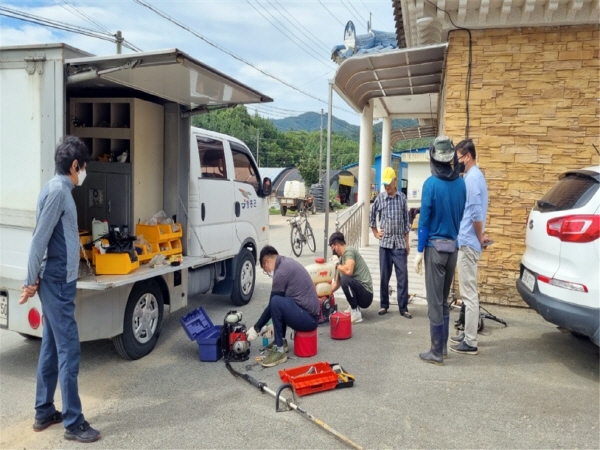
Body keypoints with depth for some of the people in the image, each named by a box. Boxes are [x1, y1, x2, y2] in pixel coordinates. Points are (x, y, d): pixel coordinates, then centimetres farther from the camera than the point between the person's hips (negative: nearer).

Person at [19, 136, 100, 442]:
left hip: (58, 281, 10)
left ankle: (44, 413, 27)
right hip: (58, 282, -10)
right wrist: (32, 281, -12)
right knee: (69, 351, -4)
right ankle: (73, 423, 5)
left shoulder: (59, 189, 14)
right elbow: (39, 239, -18)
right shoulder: (57, 190, -16)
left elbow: (46, 239, 16)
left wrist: (34, 280, 19)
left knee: (51, 348, 15)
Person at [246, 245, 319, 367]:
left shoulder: (281, 271, -16)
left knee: (276, 302, -25)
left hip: (308, 318, -10)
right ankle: (281, 341, 18)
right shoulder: (287, 262, 12)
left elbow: (272, 305, -11)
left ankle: (279, 350, -14)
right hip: (310, 313, 10)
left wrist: (256, 328, 0)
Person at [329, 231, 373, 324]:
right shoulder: (342, 257, 11)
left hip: (366, 295, -10)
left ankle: (356, 314, -16)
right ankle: (354, 308, 20)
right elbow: (336, 283, 18)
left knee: (345, 279, -33)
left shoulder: (348, 251, -13)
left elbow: (348, 271, -31)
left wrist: (337, 265, -11)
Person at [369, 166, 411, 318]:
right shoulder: (379, 198, 1)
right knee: (384, 276, 6)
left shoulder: (402, 198, 3)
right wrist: (375, 233, 10)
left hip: (400, 243, 0)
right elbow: (371, 216, 16)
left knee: (403, 275, -1)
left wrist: (407, 242, 4)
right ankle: (384, 305, 19)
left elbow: (406, 221, 6)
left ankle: (403, 307, 6)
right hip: (385, 243, 0)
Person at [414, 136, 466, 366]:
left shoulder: (431, 183, -12)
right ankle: (443, 346, 26)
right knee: (444, 300, 17)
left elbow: (424, 219, -11)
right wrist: (455, 237, 16)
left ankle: (437, 352, 9)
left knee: (435, 301, 1)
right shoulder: (461, 183, 2)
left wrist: (419, 251, -7)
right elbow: (461, 216, 7)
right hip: (453, 247, 6)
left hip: (435, 247, -5)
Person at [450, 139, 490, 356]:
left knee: (469, 293, -4)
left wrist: (479, 237, -10)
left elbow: (476, 213, -22)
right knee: (468, 292, 16)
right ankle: (468, 334, 25)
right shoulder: (473, 176, 16)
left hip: (468, 243, -10)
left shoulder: (472, 178, -16)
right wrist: (479, 236, 15)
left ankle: (470, 342, 3)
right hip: (467, 241, 10)